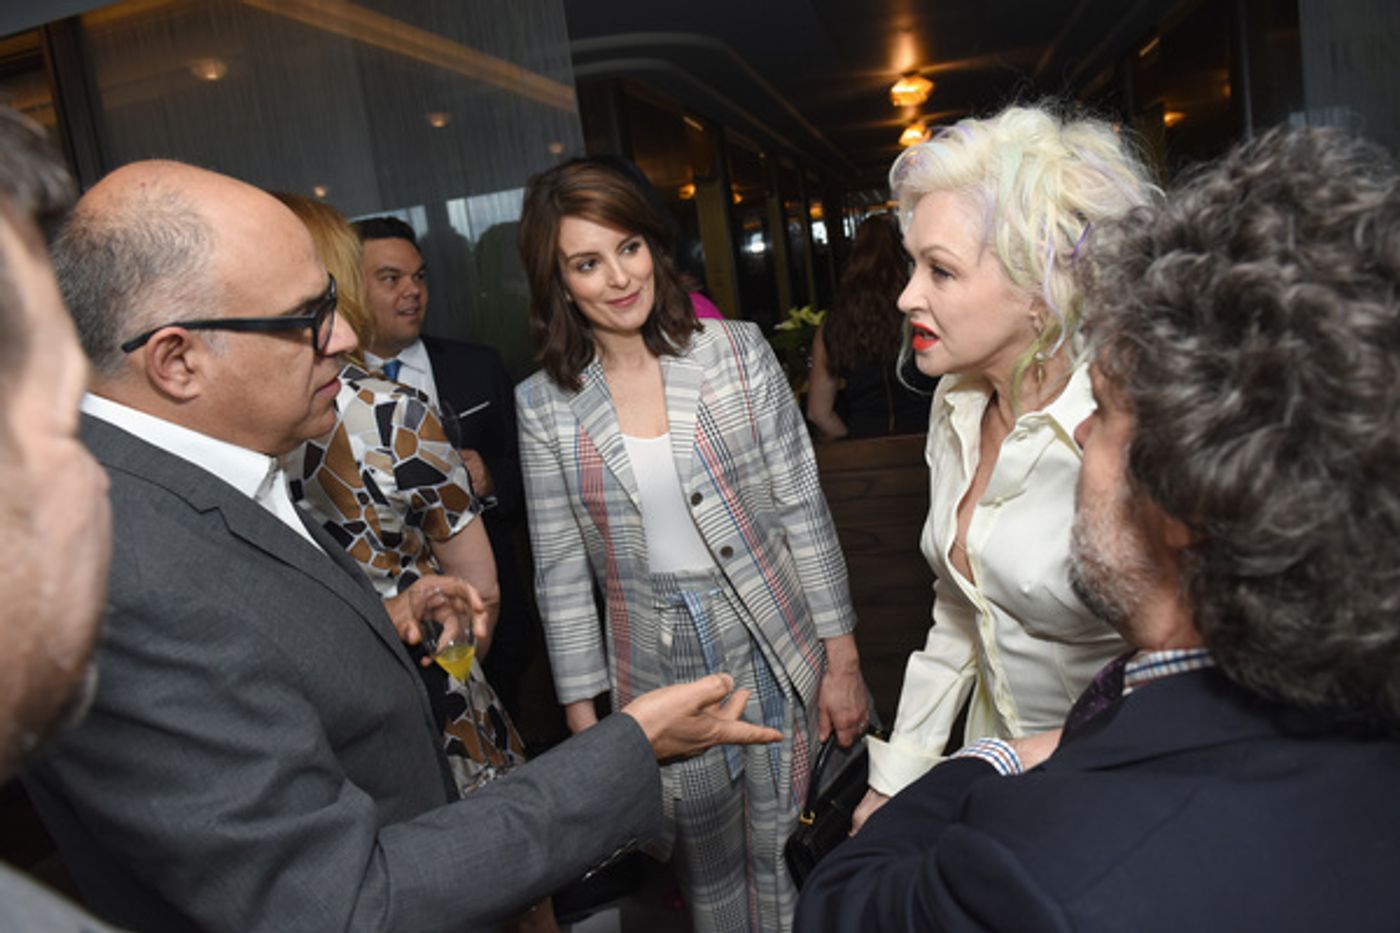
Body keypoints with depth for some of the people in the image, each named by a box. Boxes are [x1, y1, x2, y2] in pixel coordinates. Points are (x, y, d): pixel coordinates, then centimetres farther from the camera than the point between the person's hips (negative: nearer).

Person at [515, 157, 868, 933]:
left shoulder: (737, 352, -7)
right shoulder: (544, 406, -4)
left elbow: (803, 510, -4)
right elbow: (561, 573, 1)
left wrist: (842, 658, -4)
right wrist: (583, 717, 3)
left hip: (774, 652, -1)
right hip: (657, 671, 1)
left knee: (785, 864, 12)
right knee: (708, 870, 17)